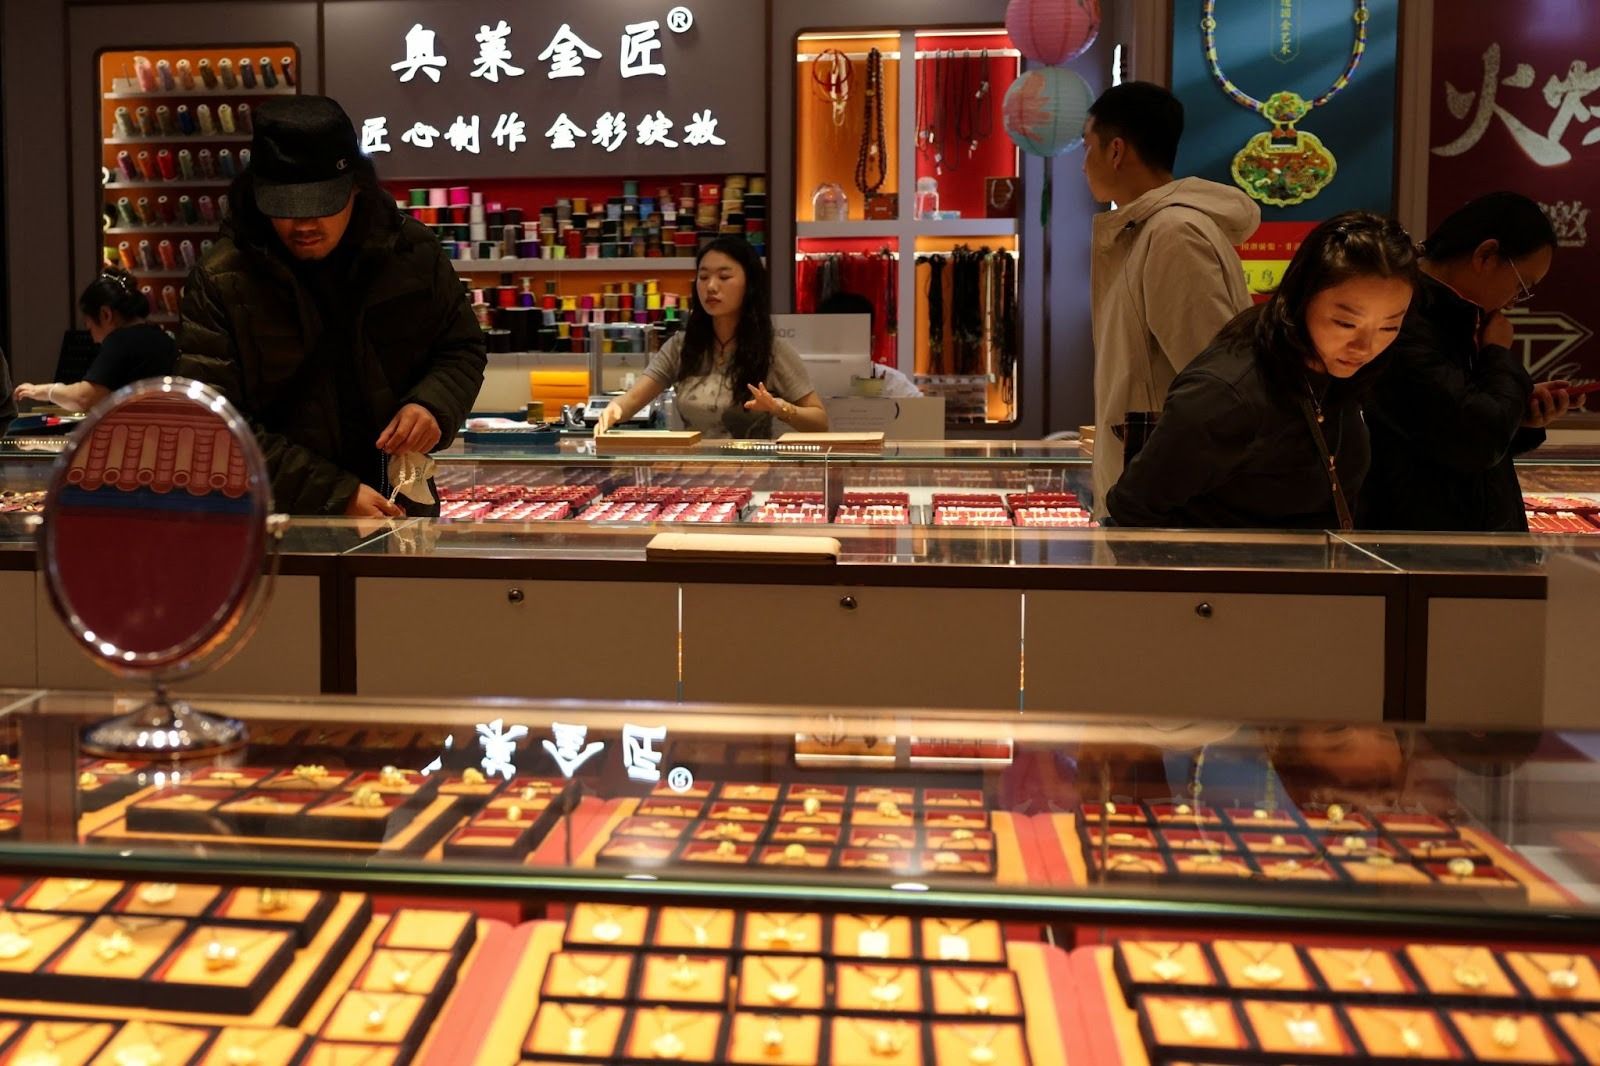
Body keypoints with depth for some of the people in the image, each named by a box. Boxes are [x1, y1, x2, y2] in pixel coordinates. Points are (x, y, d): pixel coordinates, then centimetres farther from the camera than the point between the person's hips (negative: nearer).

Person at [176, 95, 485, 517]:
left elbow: (463, 348, 9)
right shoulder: (219, 285, -13)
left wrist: (434, 405, -13)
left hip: (400, 507, 0)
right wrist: (334, 495, -24)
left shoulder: (412, 252, -4)